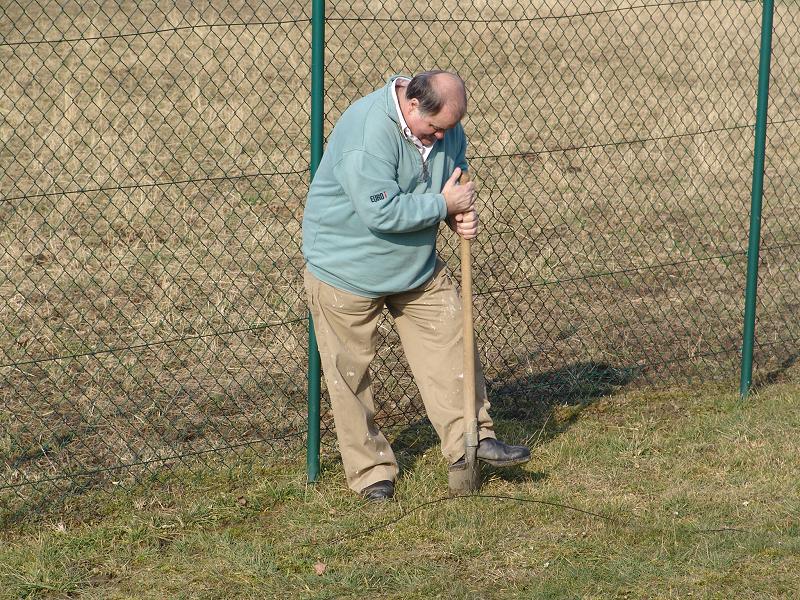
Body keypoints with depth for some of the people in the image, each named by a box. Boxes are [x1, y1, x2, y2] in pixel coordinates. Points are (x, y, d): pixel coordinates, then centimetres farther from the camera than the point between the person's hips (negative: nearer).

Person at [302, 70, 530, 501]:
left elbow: (455, 174, 13)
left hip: (416, 264, 7)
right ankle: (369, 470, 12)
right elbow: (381, 211, -35)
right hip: (346, 269, -7)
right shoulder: (367, 133, -31)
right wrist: (443, 205, -24)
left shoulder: (445, 125, -5)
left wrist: (460, 213, -10)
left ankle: (470, 438, 14)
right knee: (350, 372, 2)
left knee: (450, 344, 3)